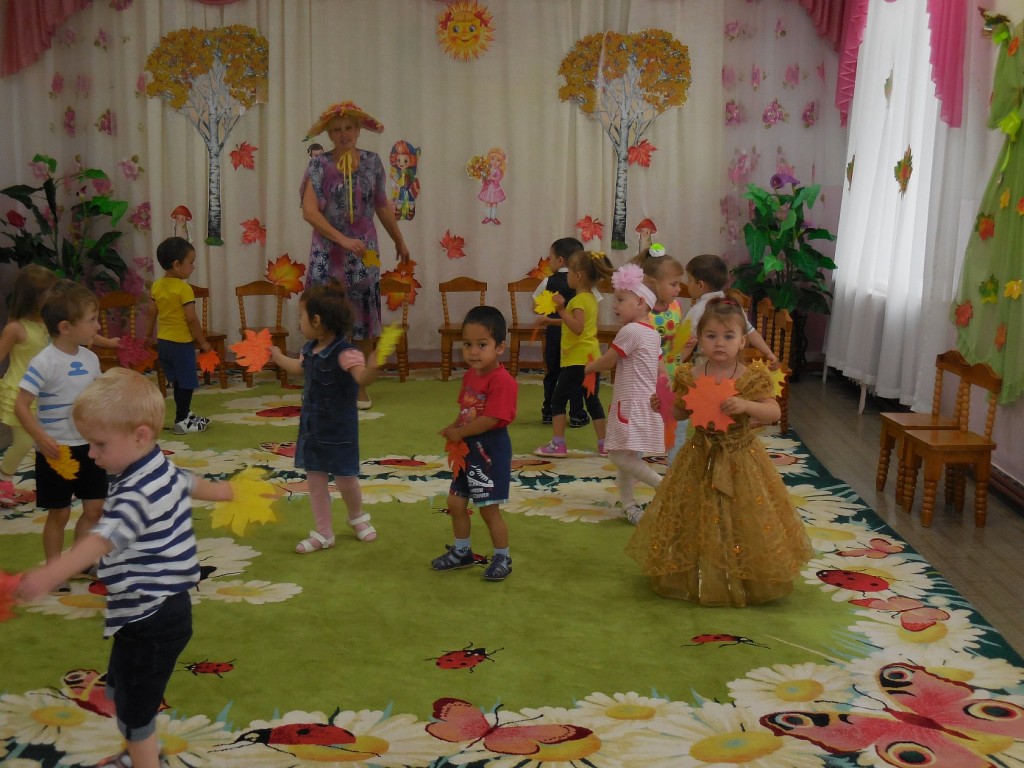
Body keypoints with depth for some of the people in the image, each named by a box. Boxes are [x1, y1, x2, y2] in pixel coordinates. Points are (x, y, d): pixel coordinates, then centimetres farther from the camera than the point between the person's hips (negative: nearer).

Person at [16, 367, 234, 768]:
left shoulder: (139, 492, -26)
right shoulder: (164, 470, 5)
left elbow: (104, 539, -44)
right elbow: (192, 483, 29)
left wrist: (49, 575, -61)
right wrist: (226, 491, 52)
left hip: (151, 620, -11)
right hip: (163, 607, 11)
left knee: (134, 710, 1)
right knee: (120, 691, 29)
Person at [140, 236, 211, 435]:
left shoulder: (157, 286, 3)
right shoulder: (184, 289, -19)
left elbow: (151, 314, 9)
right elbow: (191, 319, -19)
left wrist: (147, 337, 20)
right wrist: (203, 342, -10)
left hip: (163, 341, 8)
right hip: (181, 342, -8)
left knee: (178, 381, 20)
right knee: (187, 382, 4)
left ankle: (184, 414, 31)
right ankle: (182, 421, 8)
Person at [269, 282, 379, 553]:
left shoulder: (345, 353, -26)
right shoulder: (310, 349, 0)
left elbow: (362, 378, -44)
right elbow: (299, 368, 24)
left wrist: (372, 366, -65)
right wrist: (277, 356, 36)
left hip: (339, 429, -8)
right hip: (312, 426, 8)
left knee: (344, 479, 6)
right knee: (315, 479, 12)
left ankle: (357, 517, 37)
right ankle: (323, 533, 24)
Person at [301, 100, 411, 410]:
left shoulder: (372, 161, 4)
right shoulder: (319, 164, -4)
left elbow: (383, 206, 15)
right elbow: (309, 211, -13)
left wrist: (400, 242, 21)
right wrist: (343, 240, -22)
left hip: (364, 252, 2)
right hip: (328, 253, -2)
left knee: (364, 319, 4)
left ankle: (360, 386, 14)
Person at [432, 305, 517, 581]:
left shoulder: (502, 381, -23)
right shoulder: (470, 375, 5)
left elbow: (489, 420, -27)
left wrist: (459, 433, -16)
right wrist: (453, 427, -6)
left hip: (490, 451, -9)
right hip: (467, 450, 9)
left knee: (489, 508, 2)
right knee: (455, 502, 17)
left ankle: (502, 558, 20)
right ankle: (461, 552, 35)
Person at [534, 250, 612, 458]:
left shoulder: (578, 300, -14)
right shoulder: (592, 299, 14)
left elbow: (577, 328, -26)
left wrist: (562, 310, -31)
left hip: (577, 360, -9)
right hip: (592, 358, 9)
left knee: (558, 399, -2)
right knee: (592, 400, 13)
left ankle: (558, 444, -3)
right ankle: (603, 443, 14)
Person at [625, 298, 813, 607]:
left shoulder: (752, 377, -10)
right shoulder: (690, 377, -4)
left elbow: (774, 411, -13)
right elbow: (677, 414, 7)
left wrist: (745, 405, -28)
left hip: (741, 459, -2)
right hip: (701, 458, 2)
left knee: (741, 520, 7)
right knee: (700, 521, 11)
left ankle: (746, 580, 25)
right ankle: (699, 578, 28)